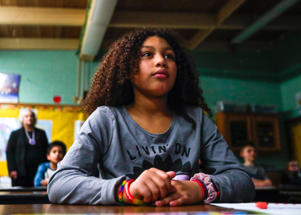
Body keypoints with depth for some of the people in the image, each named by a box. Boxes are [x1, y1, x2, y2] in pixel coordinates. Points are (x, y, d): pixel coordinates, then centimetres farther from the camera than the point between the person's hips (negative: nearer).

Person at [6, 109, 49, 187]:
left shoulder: (41, 133, 14)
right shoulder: (15, 134, 8)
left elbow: (47, 151, 13)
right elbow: (9, 152, 4)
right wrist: (12, 170, -5)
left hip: (38, 171, 2)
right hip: (21, 173, -1)